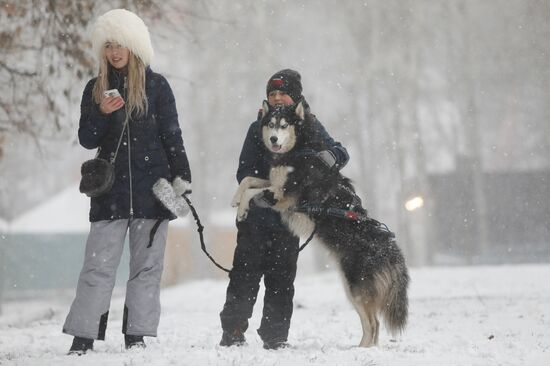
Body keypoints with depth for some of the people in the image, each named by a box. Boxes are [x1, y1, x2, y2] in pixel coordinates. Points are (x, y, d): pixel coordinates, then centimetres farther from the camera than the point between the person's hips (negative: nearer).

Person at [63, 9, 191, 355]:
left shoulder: (156, 85, 2)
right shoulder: (96, 88, 7)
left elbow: (172, 135, 3)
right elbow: (87, 139, 4)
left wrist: (181, 179, -3)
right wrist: (102, 114, -15)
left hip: (152, 189, -1)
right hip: (111, 190, 1)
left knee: (147, 264, 3)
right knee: (99, 265, -4)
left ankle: (137, 335, 8)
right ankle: (83, 337, -4)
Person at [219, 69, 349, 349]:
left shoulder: (310, 127, 6)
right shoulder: (259, 127, 4)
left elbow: (340, 153, 1)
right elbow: (244, 170, 1)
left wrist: (330, 156, -23)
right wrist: (256, 192, -18)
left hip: (289, 219, 1)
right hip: (256, 215, -1)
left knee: (282, 279, 4)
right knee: (246, 274, -4)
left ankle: (275, 337, 11)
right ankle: (233, 332, 4)